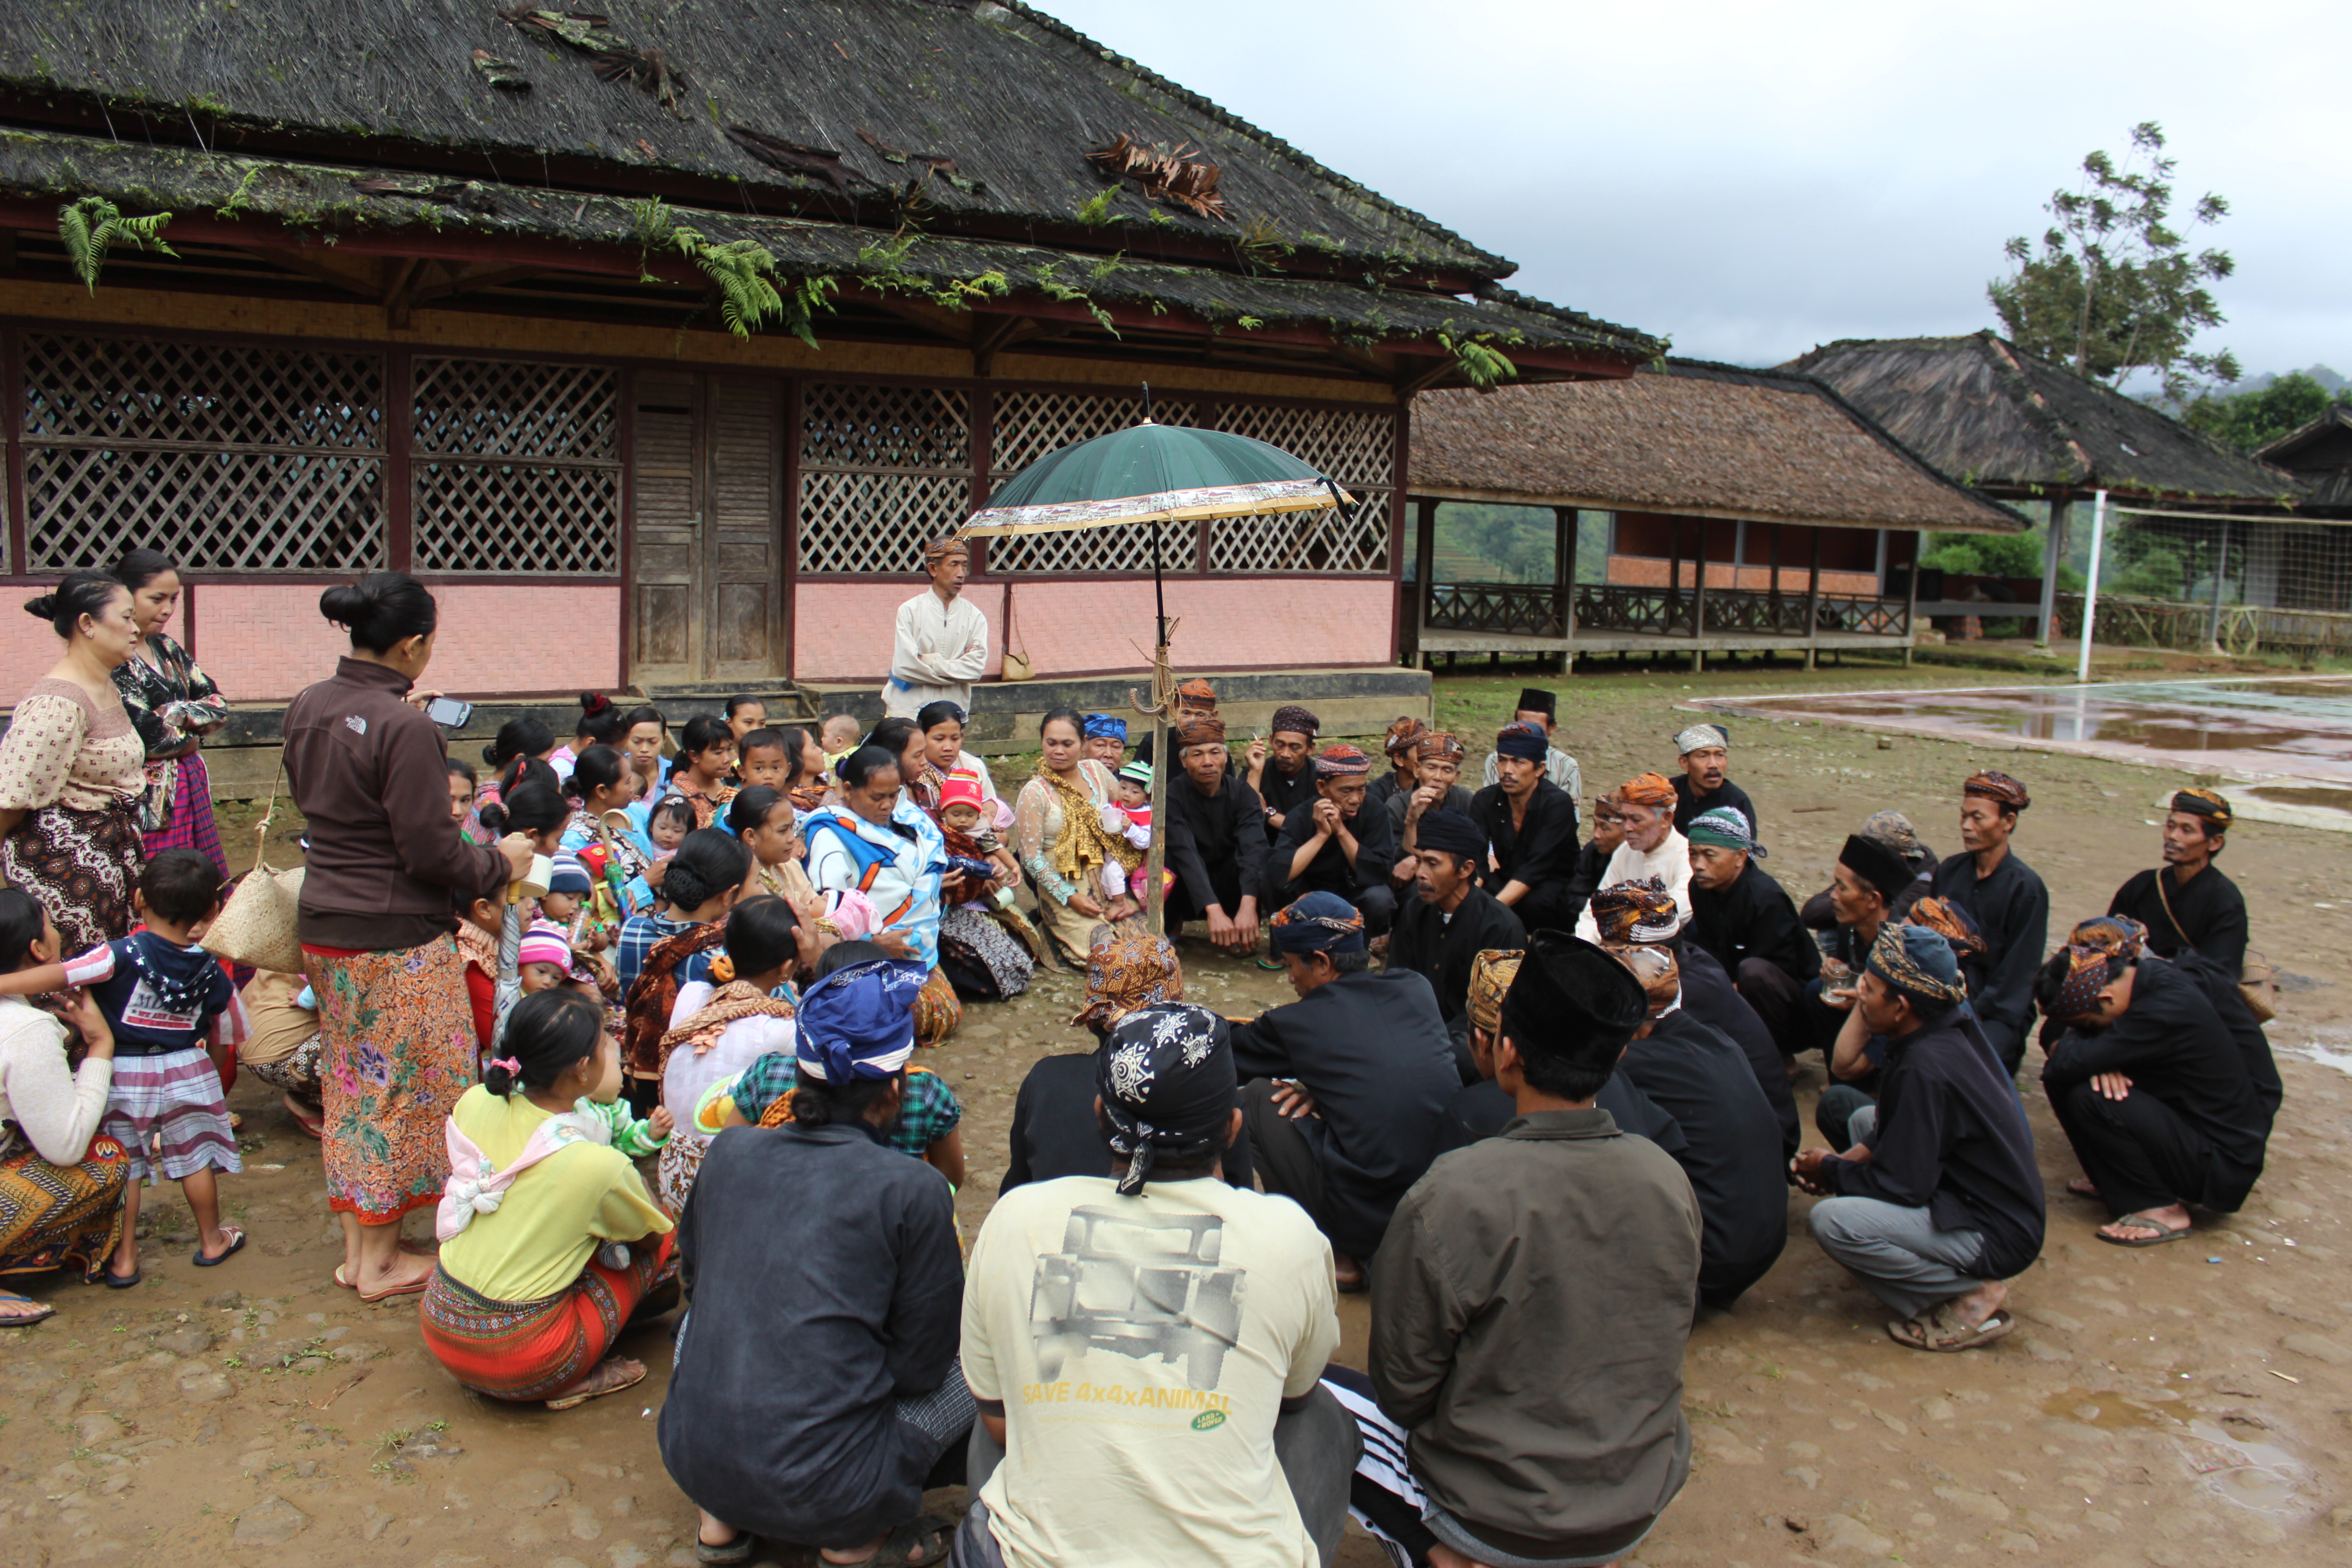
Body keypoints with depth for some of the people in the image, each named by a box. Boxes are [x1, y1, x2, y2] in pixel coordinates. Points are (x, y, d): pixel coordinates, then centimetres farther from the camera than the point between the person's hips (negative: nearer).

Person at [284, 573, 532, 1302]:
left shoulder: (307, 707, 3)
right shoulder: (406, 729, -22)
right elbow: (431, 852, -21)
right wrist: (500, 863, -3)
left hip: (323, 926, 8)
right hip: (396, 937, -8)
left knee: (352, 1081, 18)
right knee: (401, 1086, 6)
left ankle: (355, 1245, 29)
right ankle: (381, 1261, 18)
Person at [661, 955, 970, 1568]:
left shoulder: (729, 1151, 1)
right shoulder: (915, 1191, -12)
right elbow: (922, 1364, -3)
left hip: (690, 1459, 5)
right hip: (818, 1491, -4)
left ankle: (721, 1518, 21)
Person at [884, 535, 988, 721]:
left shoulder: (974, 616, 3)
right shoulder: (910, 610, -1)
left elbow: (976, 667, -8)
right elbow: (904, 665, -11)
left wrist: (930, 663, -12)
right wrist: (956, 667, -7)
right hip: (907, 711, -1)